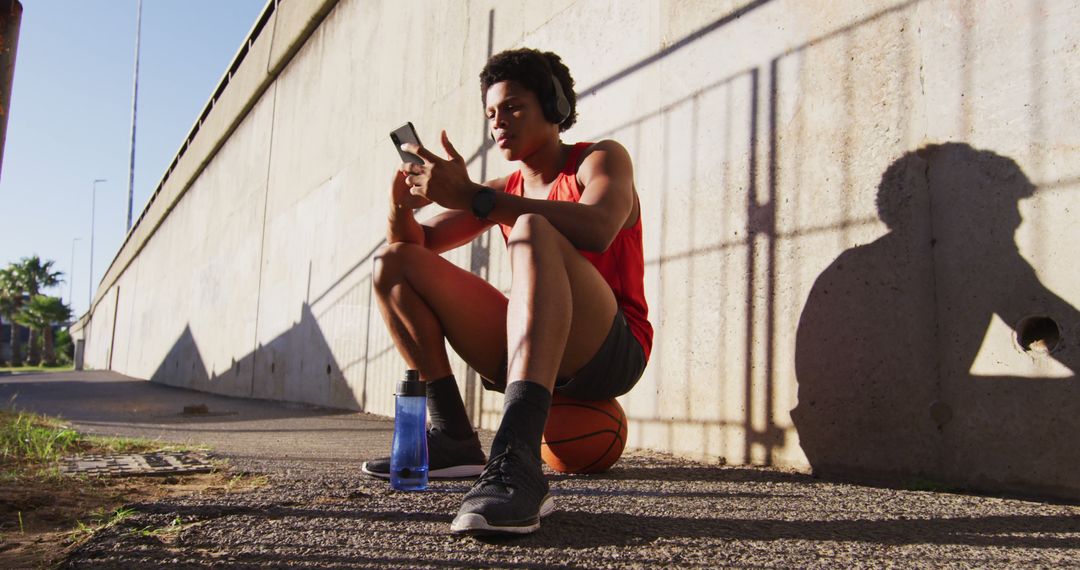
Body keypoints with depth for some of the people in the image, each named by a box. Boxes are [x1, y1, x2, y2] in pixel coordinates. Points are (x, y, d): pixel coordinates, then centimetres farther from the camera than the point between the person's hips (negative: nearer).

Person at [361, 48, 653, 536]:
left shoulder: (601, 159, 1)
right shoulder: (502, 192, 17)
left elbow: (596, 230, -24)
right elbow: (417, 242, 13)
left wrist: (471, 197, -27)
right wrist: (402, 202, -11)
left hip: (611, 352, -6)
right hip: (531, 353, 6)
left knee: (533, 230, -33)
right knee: (394, 262, 2)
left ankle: (516, 463, -50)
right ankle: (453, 438, -10)